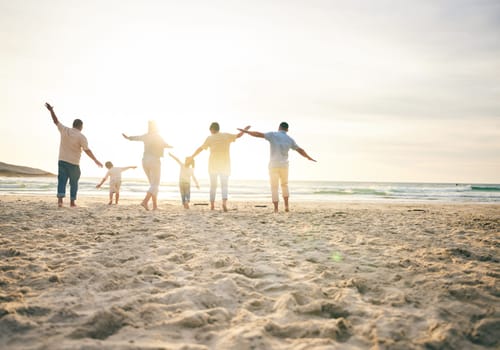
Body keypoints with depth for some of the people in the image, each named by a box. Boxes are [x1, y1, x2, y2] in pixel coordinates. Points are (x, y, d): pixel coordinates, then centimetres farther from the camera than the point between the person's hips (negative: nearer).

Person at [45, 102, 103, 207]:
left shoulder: (64, 130, 2)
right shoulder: (81, 137, -9)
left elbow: (56, 121, 14)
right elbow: (87, 150, -10)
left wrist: (51, 110, 28)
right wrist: (96, 161, -4)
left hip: (62, 160, 3)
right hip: (73, 163, -3)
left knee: (62, 181, 1)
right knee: (74, 183, 10)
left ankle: (60, 199, -13)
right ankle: (72, 201, 13)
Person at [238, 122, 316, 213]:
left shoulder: (273, 134, -4)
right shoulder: (290, 139, 5)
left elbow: (258, 134, -10)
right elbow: (300, 150, 12)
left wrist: (245, 131, 0)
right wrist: (309, 157, 29)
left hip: (273, 165, -2)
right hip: (284, 165, 2)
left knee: (274, 188, 5)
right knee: (284, 185, 24)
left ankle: (276, 209, 0)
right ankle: (286, 206, 17)